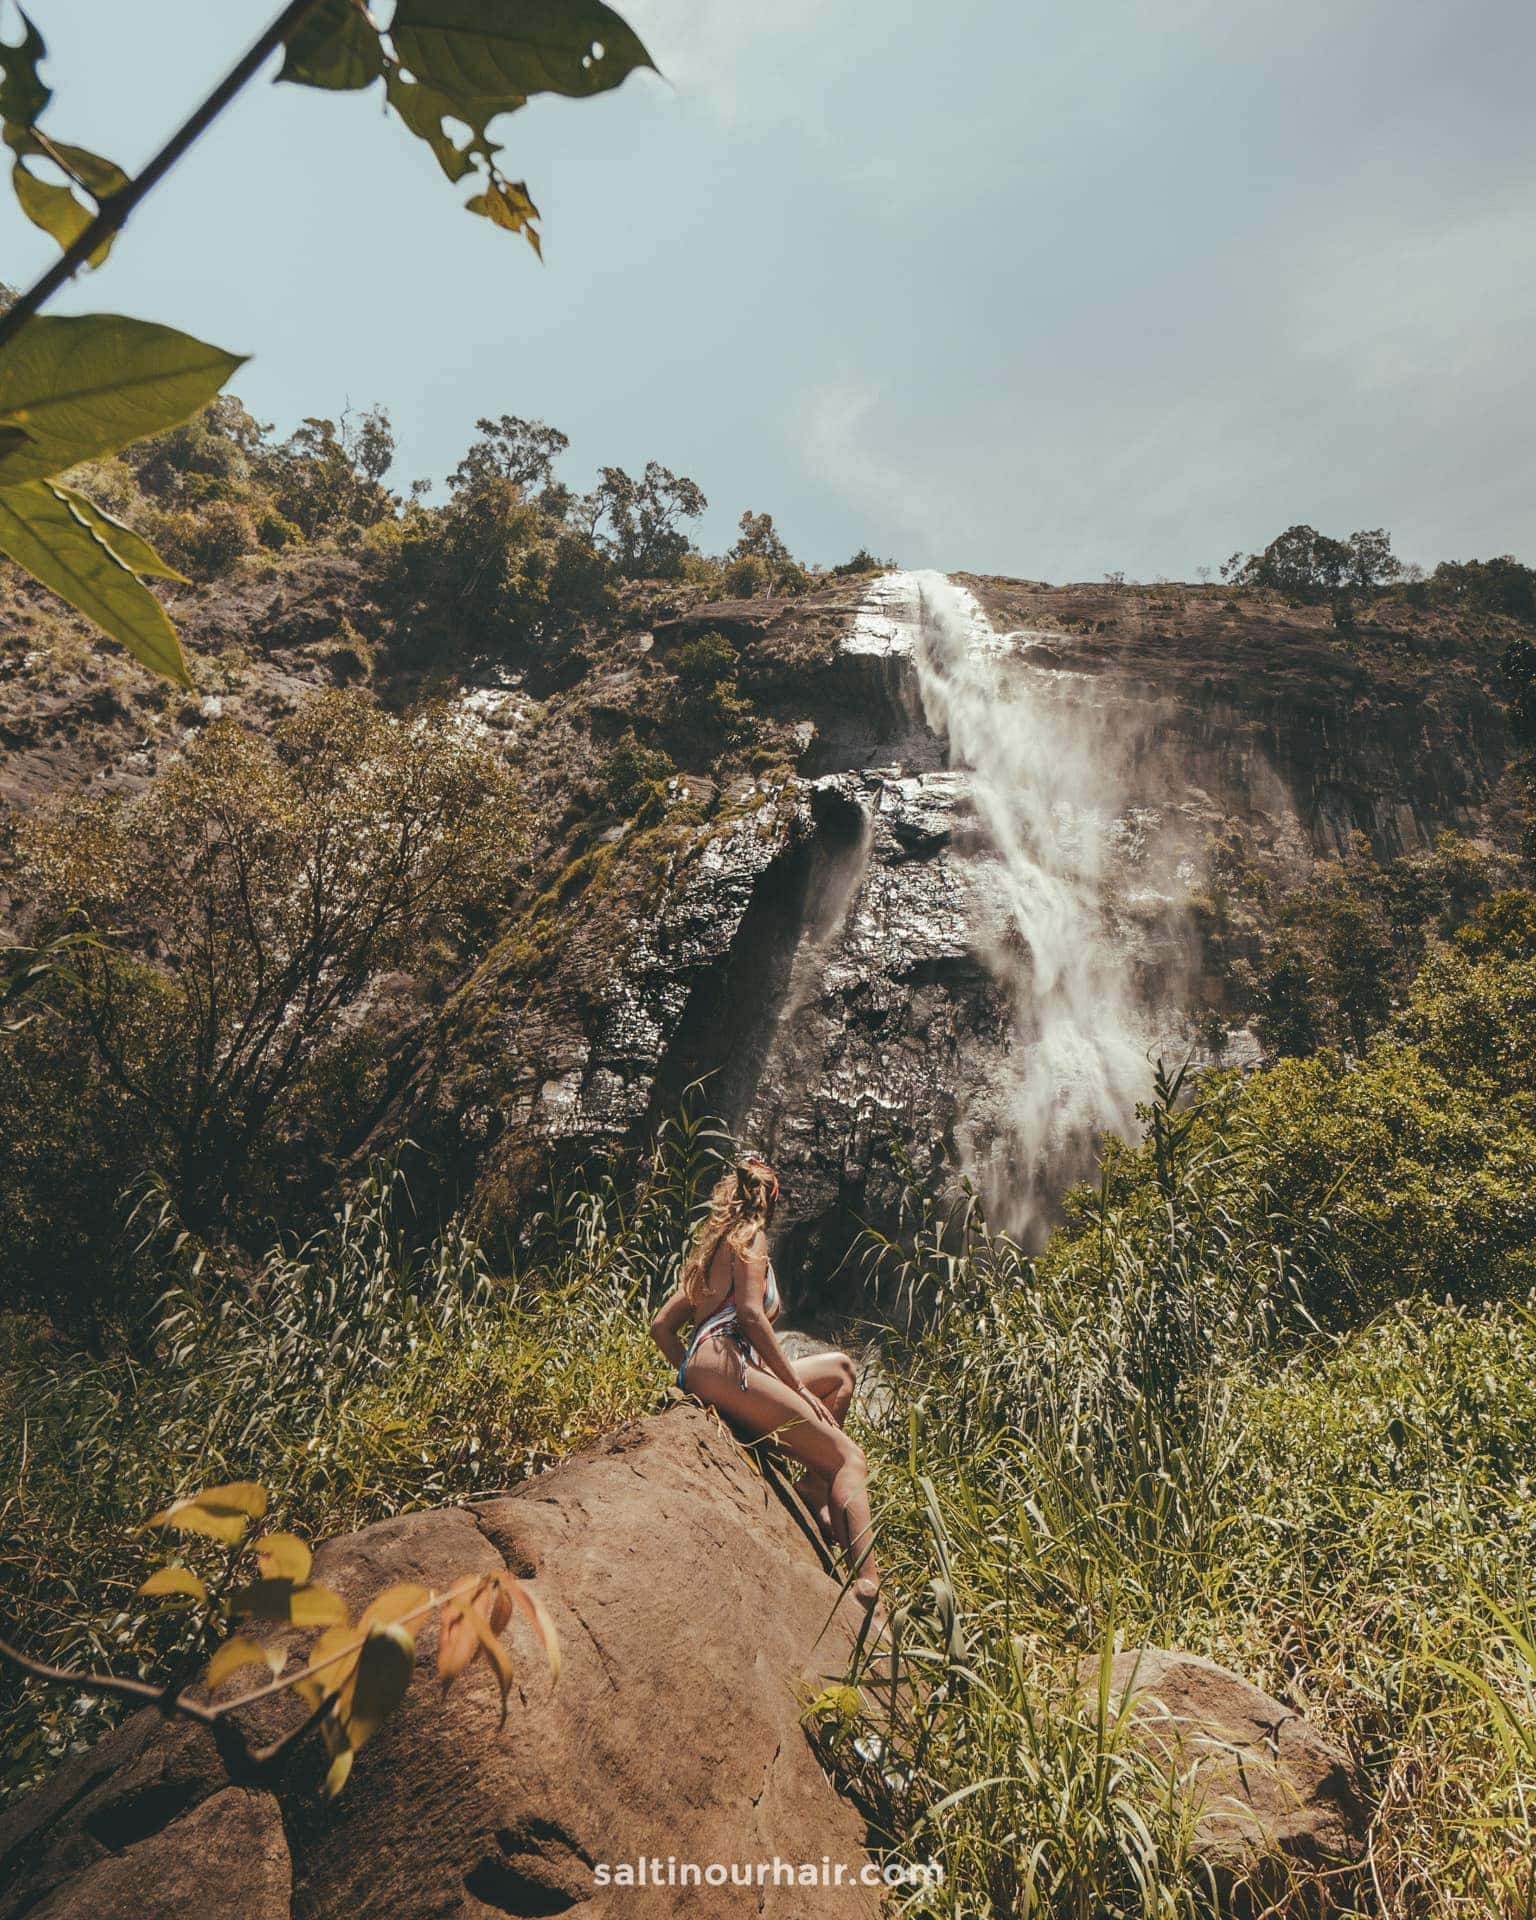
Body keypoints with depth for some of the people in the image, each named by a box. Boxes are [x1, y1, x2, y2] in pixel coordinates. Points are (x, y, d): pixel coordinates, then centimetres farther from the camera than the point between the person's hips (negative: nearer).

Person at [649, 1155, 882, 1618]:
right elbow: (751, 1314, -9)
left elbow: (661, 1325, 26)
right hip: (720, 1363, -8)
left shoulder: (711, 1244, 29)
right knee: (850, 1458, -13)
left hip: (697, 1373, 9)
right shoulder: (748, 1235, 6)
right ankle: (868, 1584, -30)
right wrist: (797, 1386, -5)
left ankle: (814, 1484, 2)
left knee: (840, 1369, 20)